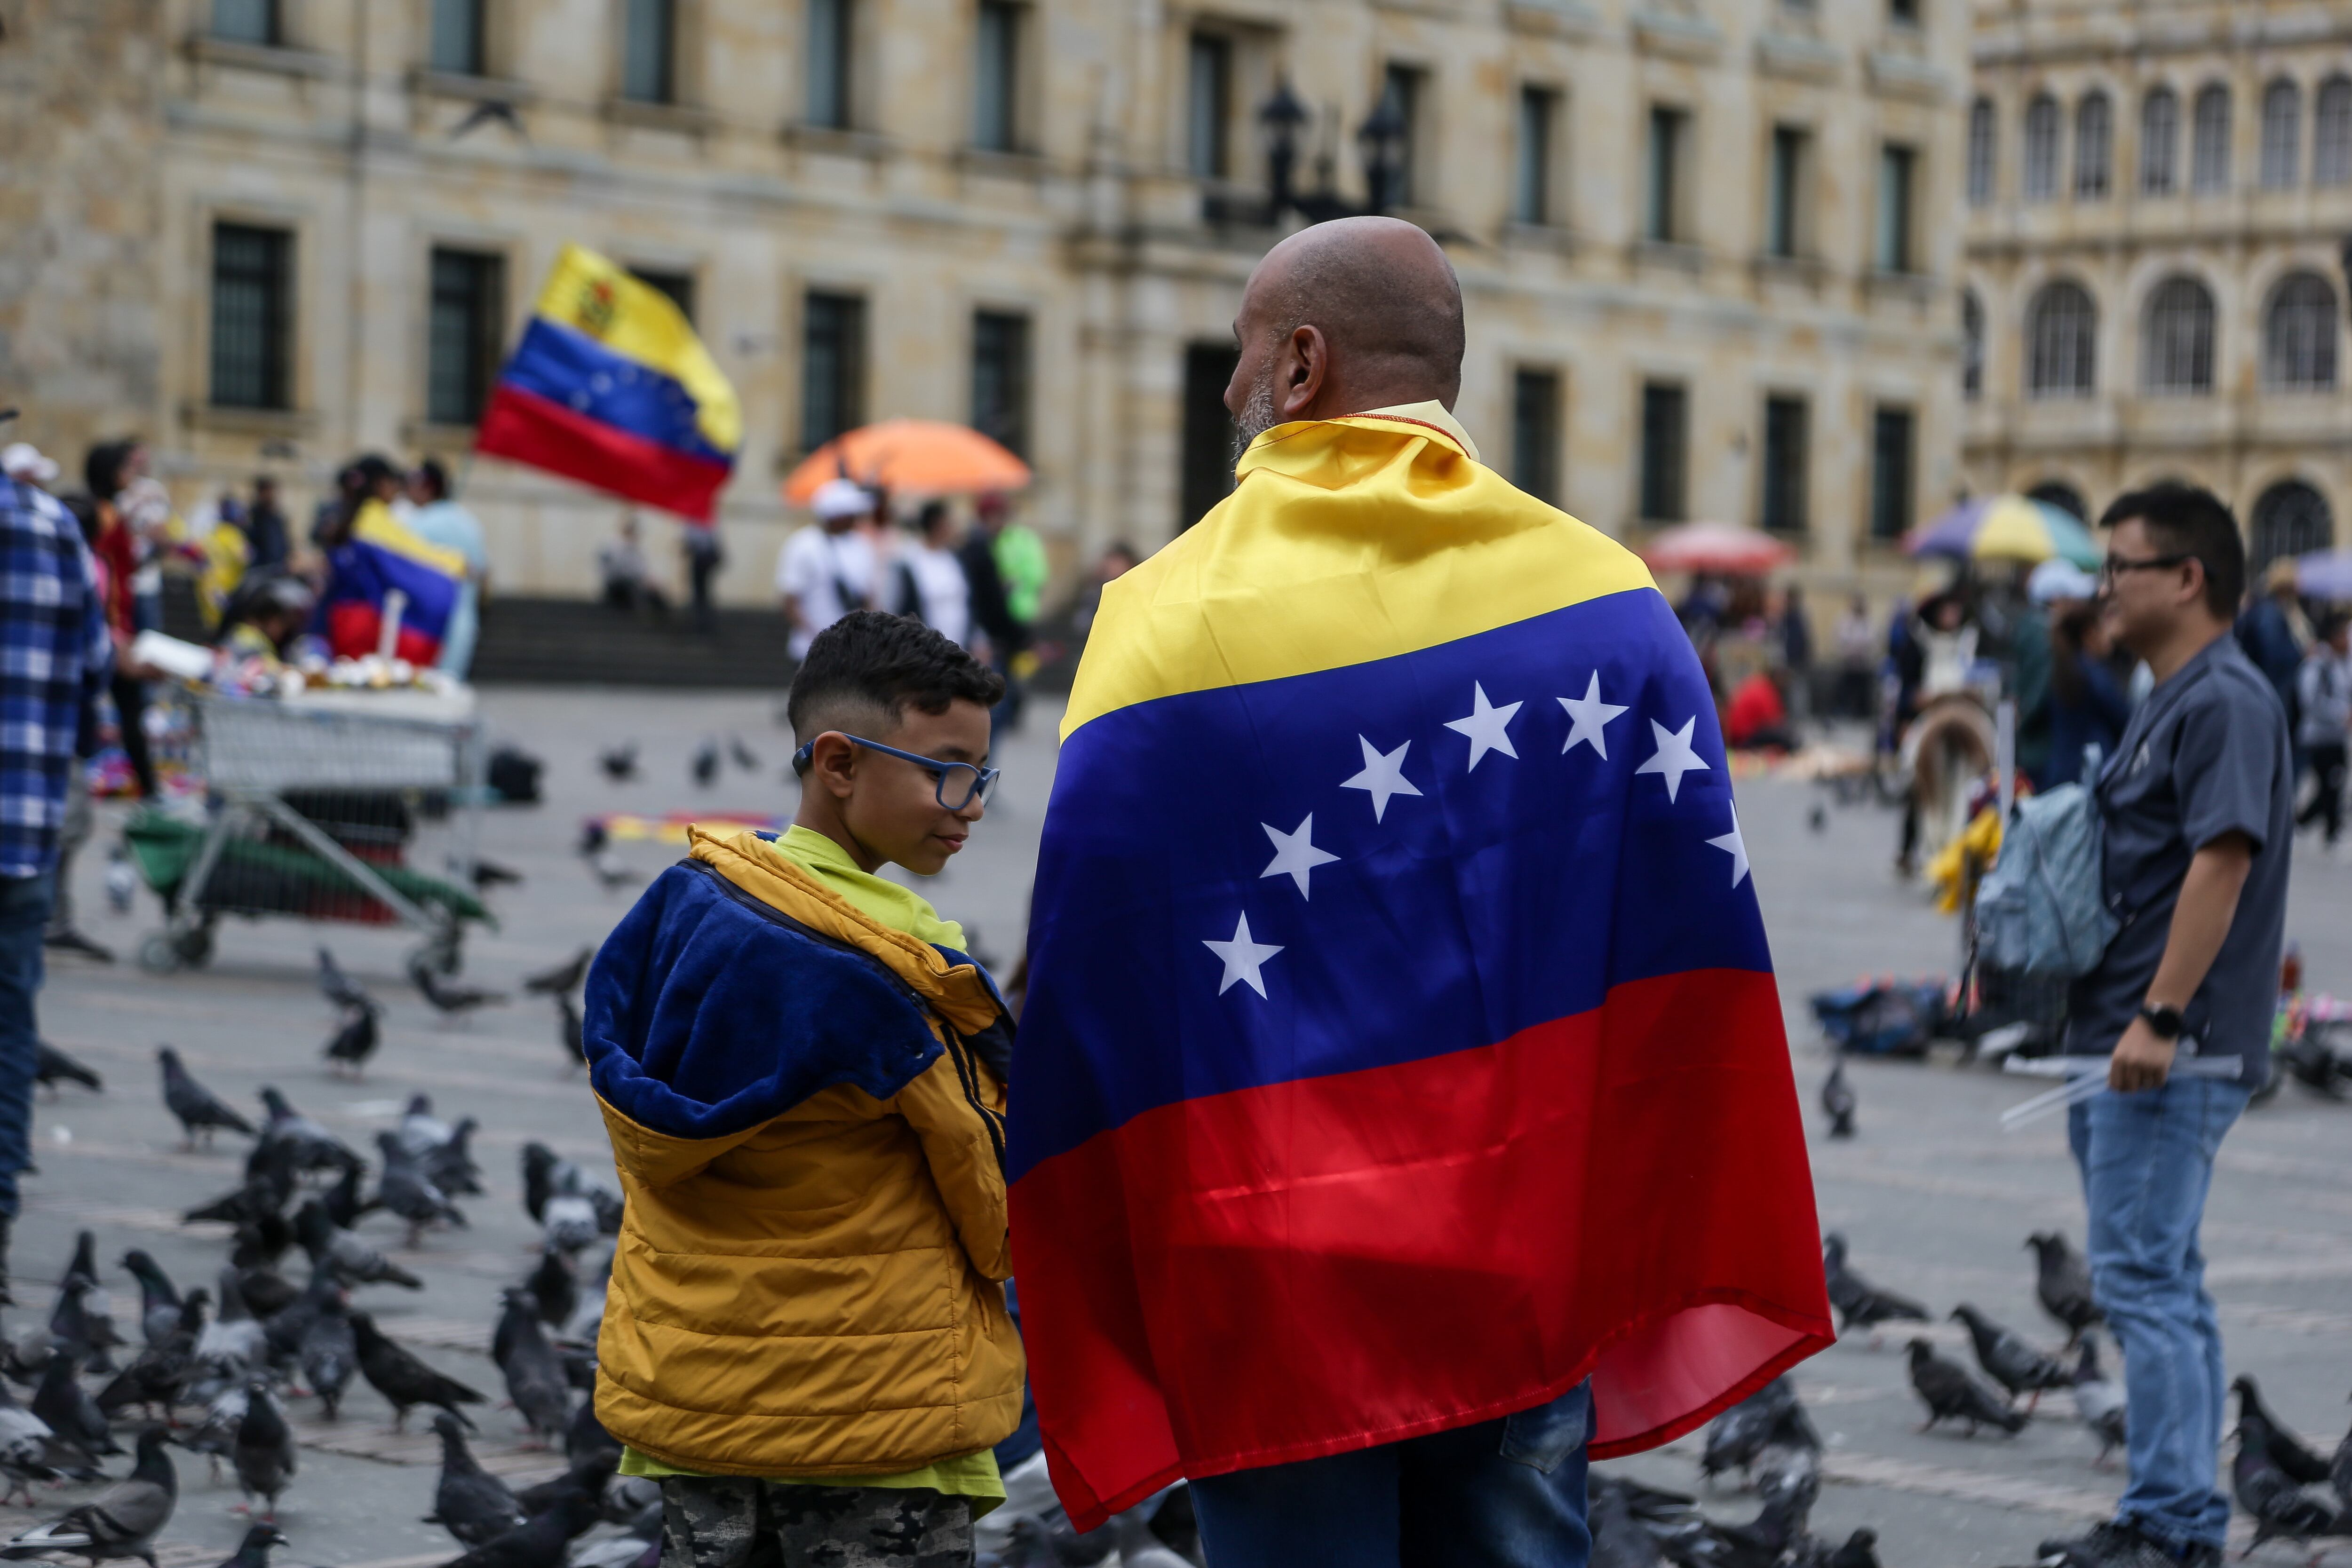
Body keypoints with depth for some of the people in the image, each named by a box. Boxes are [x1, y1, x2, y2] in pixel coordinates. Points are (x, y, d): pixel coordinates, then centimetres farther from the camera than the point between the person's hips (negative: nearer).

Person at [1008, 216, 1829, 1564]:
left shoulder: (1167, 622, -7)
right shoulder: (1603, 596, 1)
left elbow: (1091, 1007, -7)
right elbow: (1697, 952, -2)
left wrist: (1094, 1350, 2)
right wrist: (1683, 1288, 4)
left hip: (1272, 1300, -2)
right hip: (1532, 1284, 3)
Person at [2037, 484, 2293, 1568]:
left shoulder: (2226, 701, -14)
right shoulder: (2169, 703, 18)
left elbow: (2222, 860, -23)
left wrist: (2159, 1018, -26)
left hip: (2176, 1053, -11)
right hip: (2121, 1043, 11)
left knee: (2143, 1281, -10)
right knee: (2165, 1283, 13)